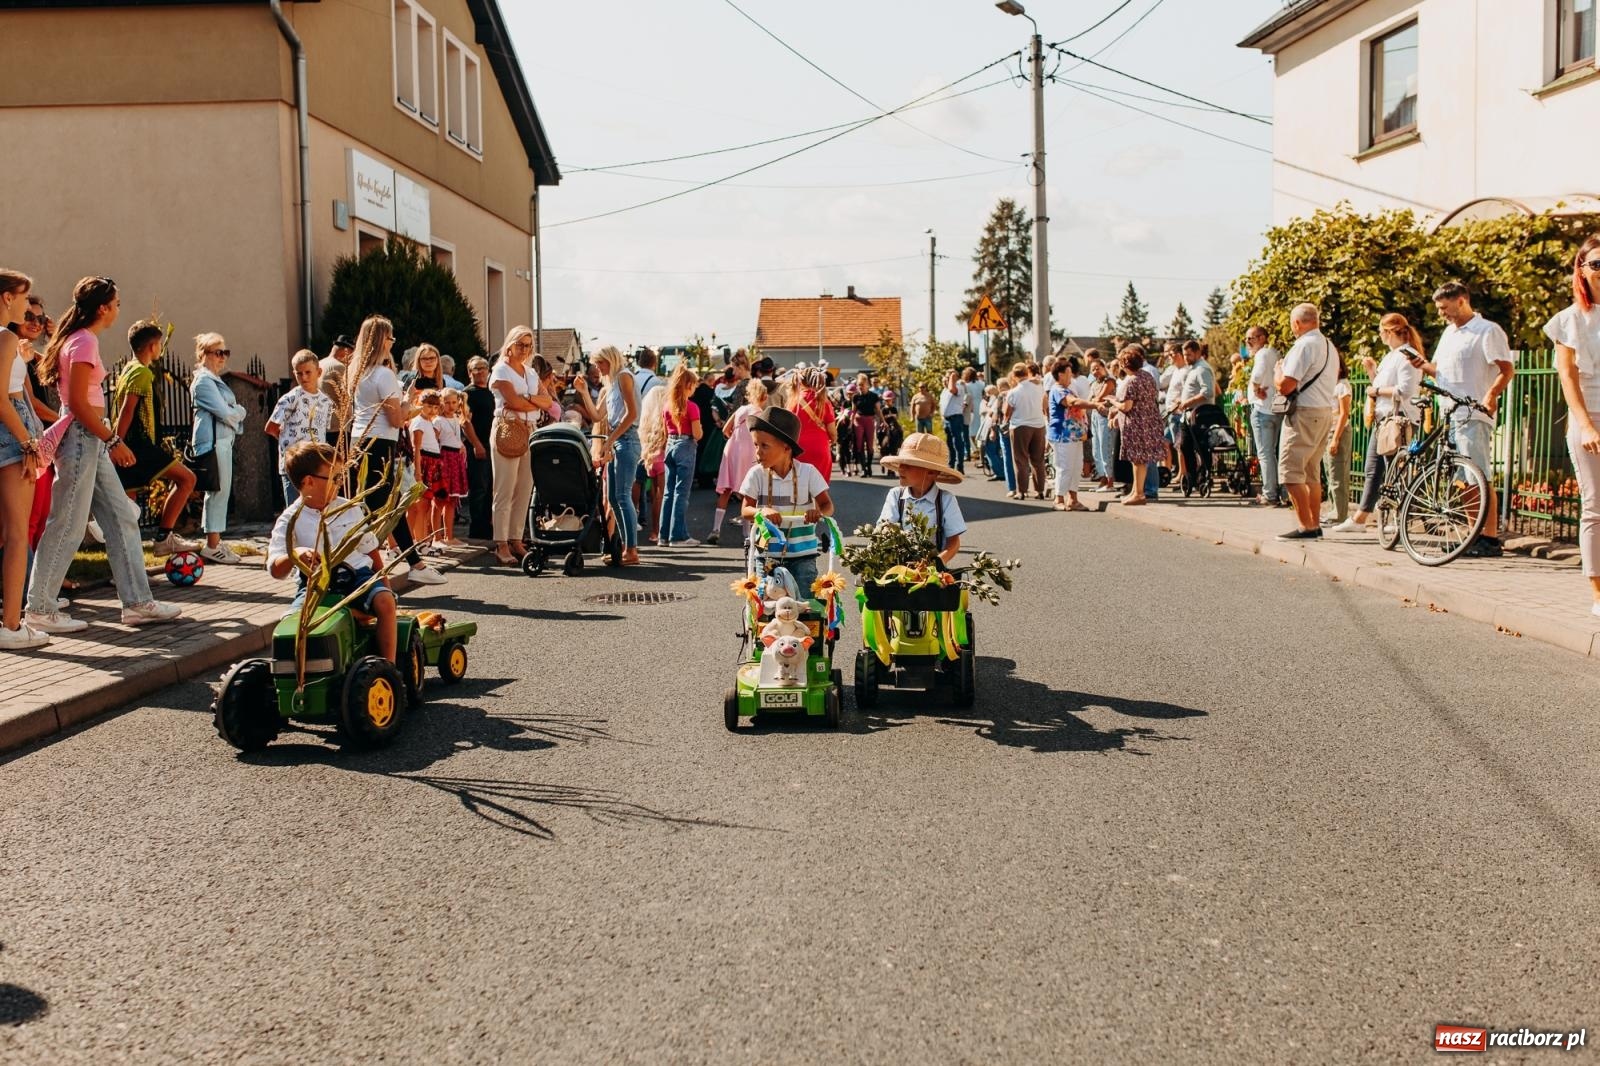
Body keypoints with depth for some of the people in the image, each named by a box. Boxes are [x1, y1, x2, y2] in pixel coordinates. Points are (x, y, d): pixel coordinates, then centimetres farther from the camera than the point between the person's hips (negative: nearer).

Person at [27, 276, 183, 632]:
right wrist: (114, 440, -15)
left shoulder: (80, 340, 16)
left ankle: (137, 602, 10)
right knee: (67, 527, -4)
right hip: (81, 438, -10)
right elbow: (78, 403, -19)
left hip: (92, 441, 10)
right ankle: (39, 610, 3)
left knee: (122, 519, 8)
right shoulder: (85, 342, -13)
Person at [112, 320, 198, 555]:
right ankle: (164, 538, -15)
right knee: (186, 478, -10)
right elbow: (127, 410, -18)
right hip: (138, 446, -10)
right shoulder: (142, 372, -9)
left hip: (129, 446, 10)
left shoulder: (127, 370, 22)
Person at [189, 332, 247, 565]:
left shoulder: (216, 380, 21)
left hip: (223, 440, 10)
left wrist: (235, 412, -3)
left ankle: (215, 544, 17)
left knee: (219, 492, 12)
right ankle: (213, 546, -7)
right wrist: (239, 412, 2)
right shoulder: (204, 380, -10)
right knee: (219, 491, -10)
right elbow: (224, 412, -16)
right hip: (213, 441, -10)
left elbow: (232, 410, 18)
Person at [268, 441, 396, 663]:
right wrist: (294, 555, -34)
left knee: (385, 601, -28)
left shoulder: (349, 509, 8)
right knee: (293, 617, -29)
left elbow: (370, 549, 18)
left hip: (357, 574, 2)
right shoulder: (290, 521, -2)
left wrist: (384, 583, 11)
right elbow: (276, 570, -12)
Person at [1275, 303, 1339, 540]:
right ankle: (1315, 525, 18)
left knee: (1291, 472, -7)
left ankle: (1306, 527, -10)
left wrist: (1278, 372, 2)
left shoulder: (1304, 345, -13)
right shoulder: (1330, 346, 17)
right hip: (1326, 411, 10)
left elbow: (1285, 386, -18)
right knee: (1312, 473, 16)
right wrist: (1285, 383, 17)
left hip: (1305, 413, -10)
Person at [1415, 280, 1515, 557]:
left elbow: (1507, 369, -11)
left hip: (1474, 416, -8)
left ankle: (1491, 539, -8)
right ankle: (1476, 533, 17)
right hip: (1450, 415, 8)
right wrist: (1422, 365, 5)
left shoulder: (1488, 331, -6)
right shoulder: (1449, 333, 19)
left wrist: (1492, 394, -27)